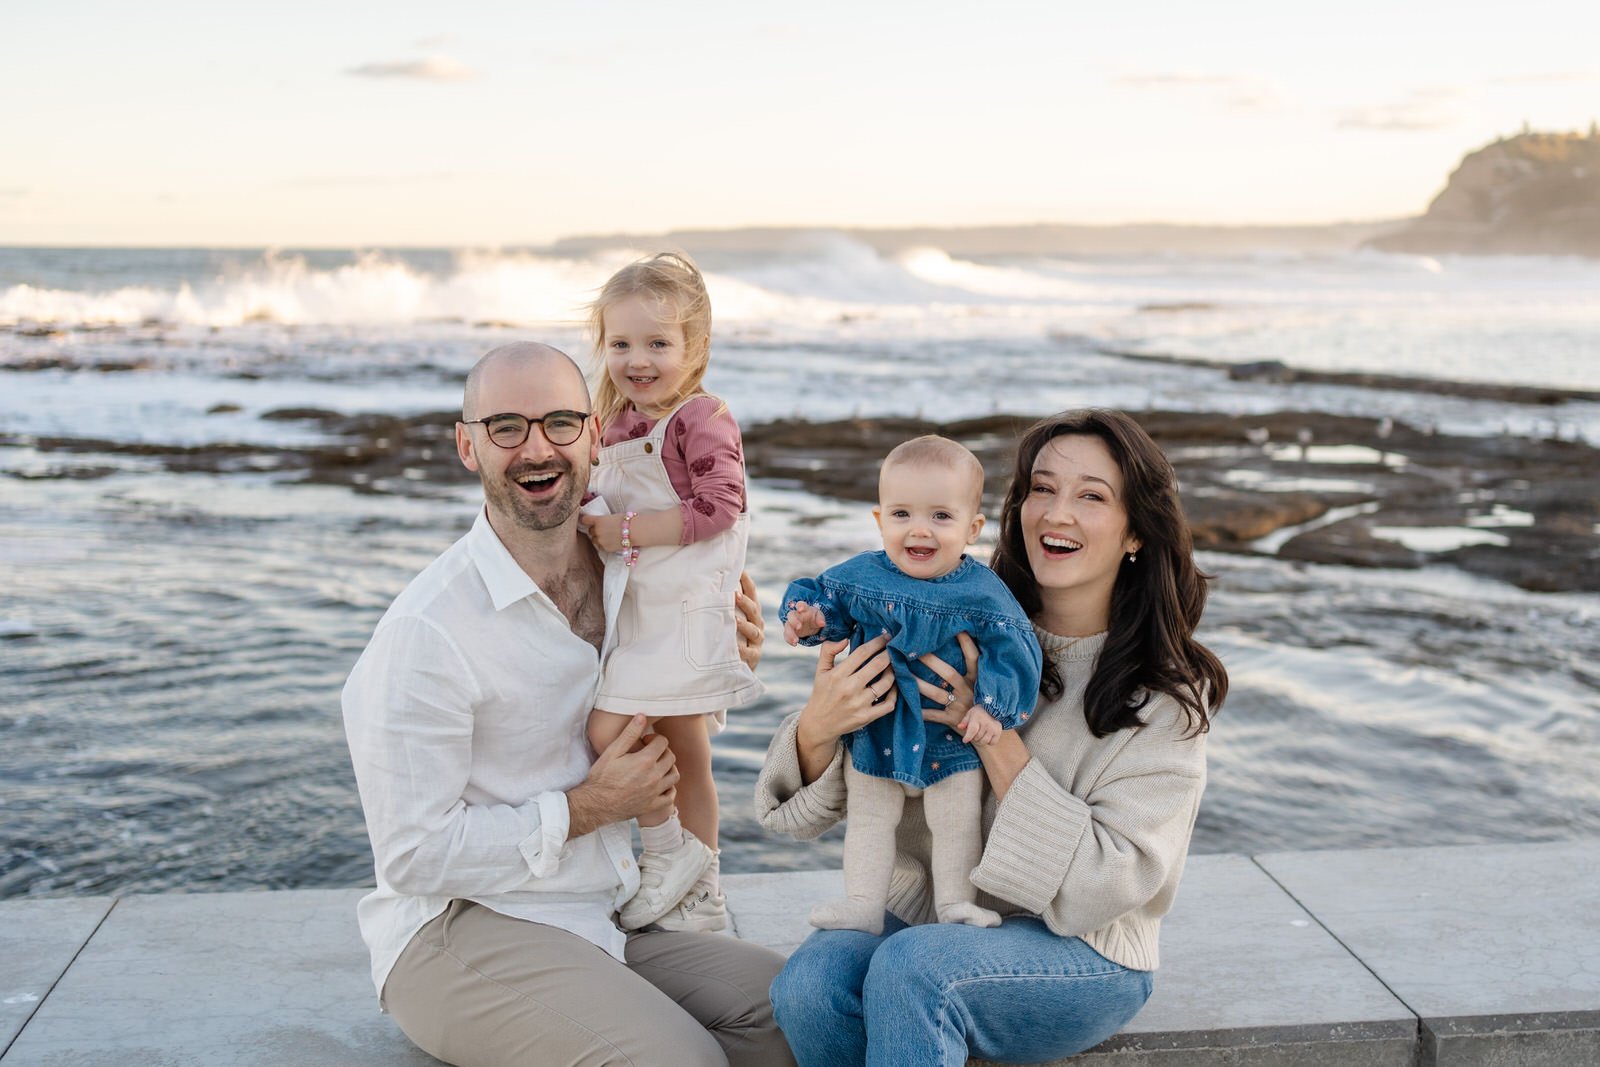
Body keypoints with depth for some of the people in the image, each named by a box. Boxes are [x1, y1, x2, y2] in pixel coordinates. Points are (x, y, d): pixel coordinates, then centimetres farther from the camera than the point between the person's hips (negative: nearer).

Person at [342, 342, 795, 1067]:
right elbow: (414, 858, -16)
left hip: (605, 923, 7)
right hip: (458, 932, -7)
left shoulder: (626, 576, 5)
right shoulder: (428, 629, -17)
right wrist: (587, 809, -13)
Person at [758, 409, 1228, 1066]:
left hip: (1081, 957, -3)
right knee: (811, 980, -28)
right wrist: (818, 728, -25)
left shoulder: (1168, 693, -7)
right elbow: (807, 809, -1)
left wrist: (995, 737, -22)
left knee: (911, 966, -33)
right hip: (921, 910, 3)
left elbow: (1112, 882, -15)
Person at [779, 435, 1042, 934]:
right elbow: (827, 597, 4)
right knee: (869, 820, 14)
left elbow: (1010, 647, -13)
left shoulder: (983, 593, -15)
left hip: (952, 738, -2)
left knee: (956, 824, 9)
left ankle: (956, 903, 26)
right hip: (873, 733, 3)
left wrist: (993, 705, -23)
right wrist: (805, 617, -18)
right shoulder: (862, 575, -9)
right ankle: (863, 905, 25)